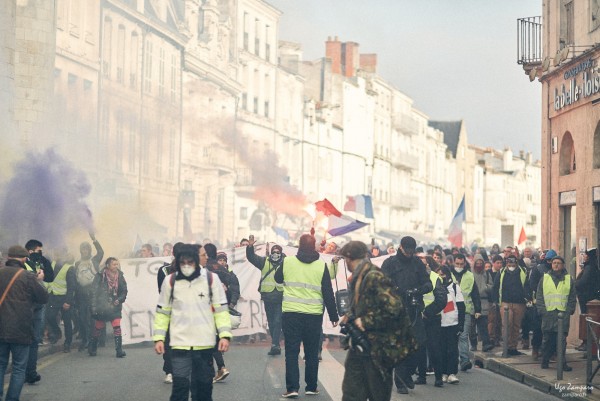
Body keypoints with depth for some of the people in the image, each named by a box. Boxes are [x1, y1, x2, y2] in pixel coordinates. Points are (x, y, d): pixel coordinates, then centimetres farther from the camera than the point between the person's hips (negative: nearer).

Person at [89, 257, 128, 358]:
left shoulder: (120, 277, 3)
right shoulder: (100, 277, -6)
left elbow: (124, 291, 10)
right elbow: (94, 292, -4)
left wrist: (119, 300, -8)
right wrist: (94, 307, -8)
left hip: (114, 307, 2)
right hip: (101, 307, -2)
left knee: (117, 328, -10)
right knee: (97, 328, 10)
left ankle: (119, 350, -8)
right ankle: (92, 349, 28)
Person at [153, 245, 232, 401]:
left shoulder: (211, 279, -1)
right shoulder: (170, 281, 0)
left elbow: (221, 309, 1)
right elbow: (162, 312, 7)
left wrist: (225, 335, -8)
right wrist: (158, 338, 2)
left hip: (205, 343, 1)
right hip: (180, 343, -1)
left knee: (203, 385, 11)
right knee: (180, 385, -8)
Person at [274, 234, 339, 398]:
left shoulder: (287, 262, -2)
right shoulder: (321, 266, -3)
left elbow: (278, 279, 18)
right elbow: (328, 293, -1)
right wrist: (333, 315, 7)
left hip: (291, 313, 0)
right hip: (314, 315, 0)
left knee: (291, 351, 3)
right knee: (312, 352, 12)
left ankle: (292, 388, -4)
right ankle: (311, 387, 17)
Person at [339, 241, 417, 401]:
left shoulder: (374, 277, -18)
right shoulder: (357, 278, 11)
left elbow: (393, 307, -26)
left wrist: (366, 321, -19)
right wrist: (349, 317, 4)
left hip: (378, 350, -9)